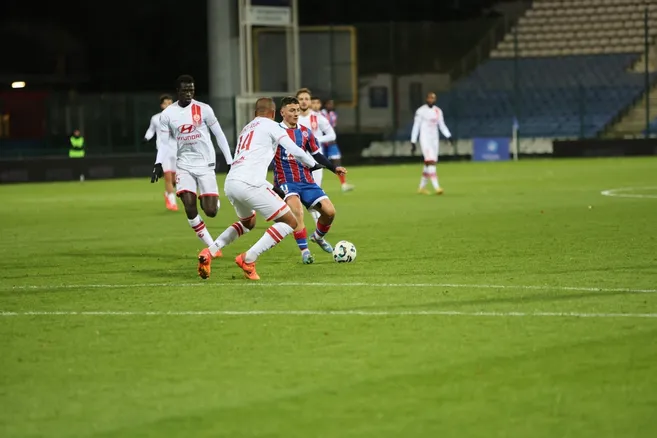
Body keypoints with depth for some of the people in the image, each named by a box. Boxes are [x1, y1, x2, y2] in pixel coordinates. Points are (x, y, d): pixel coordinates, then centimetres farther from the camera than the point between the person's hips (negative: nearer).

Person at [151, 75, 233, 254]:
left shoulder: (203, 109, -4)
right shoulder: (167, 114, 0)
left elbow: (219, 135, 2)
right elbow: (163, 142, 4)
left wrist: (230, 162, 1)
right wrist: (158, 164, -12)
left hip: (205, 165, -1)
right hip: (184, 165, 1)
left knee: (210, 211, -10)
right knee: (189, 207, -15)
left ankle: (212, 199, 29)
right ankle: (211, 247, -2)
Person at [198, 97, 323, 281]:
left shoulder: (246, 129, 29)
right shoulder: (270, 126, 7)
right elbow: (294, 150, -4)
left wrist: (272, 188, 42)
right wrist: (313, 164, 14)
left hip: (230, 184, 8)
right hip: (248, 184, -8)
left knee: (248, 223, 35)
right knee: (290, 222, 1)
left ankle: (210, 252, 17)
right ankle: (248, 259, -10)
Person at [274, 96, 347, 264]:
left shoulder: (305, 132, 10)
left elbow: (316, 155, 20)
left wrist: (334, 168, 10)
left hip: (307, 181, 5)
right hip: (286, 182, -5)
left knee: (329, 211, -6)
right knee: (297, 210, -32)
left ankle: (318, 236, 26)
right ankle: (304, 251, -26)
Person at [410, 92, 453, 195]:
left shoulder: (438, 111, 9)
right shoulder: (421, 111, -6)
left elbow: (442, 126, 13)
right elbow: (416, 127, -4)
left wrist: (448, 136, -3)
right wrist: (413, 143, -5)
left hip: (434, 139, 6)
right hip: (425, 139, -6)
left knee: (428, 164, 8)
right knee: (431, 162, -16)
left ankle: (421, 187, 19)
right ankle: (436, 187, -24)